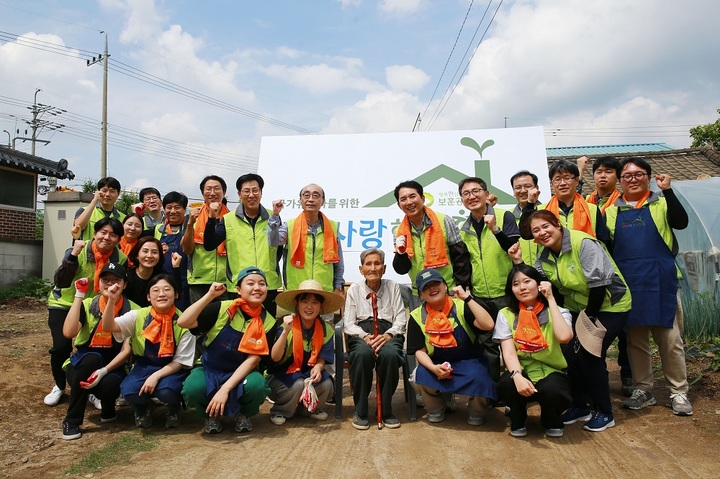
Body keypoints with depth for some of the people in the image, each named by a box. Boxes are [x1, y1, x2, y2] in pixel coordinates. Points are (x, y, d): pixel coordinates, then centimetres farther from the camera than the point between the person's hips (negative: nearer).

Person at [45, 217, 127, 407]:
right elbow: (61, 282, -32)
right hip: (63, 304, -1)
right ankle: (59, 386, 15)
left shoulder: (121, 259, -15)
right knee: (61, 346, -13)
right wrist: (73, 255, -41)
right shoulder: (78, 251, -22)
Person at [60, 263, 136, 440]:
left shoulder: (132, 310, -7)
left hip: (112, 367, -1)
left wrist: (104, 371, -28)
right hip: (81, 365, 1)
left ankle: (108, 411, 5)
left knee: (110, 385, -35)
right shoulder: (87, 305, -3)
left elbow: (127, 350, -13)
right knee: (92, 357, -34)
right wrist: (79, 295, -19)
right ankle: (72, 420, -17)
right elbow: (68, 333, -22)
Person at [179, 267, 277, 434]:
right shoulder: (222, 309, -11)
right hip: (210, 369, 0)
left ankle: (244, 415, 4)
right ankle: (211, 415, 5)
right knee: (192, 388, -32)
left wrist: (225, 389, -25)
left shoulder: (268, 323, -9)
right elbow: (183, 322, -20)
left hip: (241, 373, 0)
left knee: (257, 386, -33)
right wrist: (210, 295, -26)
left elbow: (253, 359, -15)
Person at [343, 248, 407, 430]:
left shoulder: (393, 287, 13)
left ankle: (386, 410, -16)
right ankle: (360, 411, -18)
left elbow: (401, 320, 6)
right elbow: (348, 324, 4)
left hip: (388, 332, 1)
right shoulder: (354, 289, 12)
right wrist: (365, 337, -16)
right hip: (361, 333, 0)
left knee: (390, 354, -36)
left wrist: (387, 335, -14)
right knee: (362, 354, -37)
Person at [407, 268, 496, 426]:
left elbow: (488, 325, -23)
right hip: (437, 363, 2)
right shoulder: (417, 316, -3)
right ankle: (435, 411, 3)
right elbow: (419, 351, -5)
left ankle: (476, 413, 4)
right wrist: (434, 368, -25)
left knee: (479, 379, -31)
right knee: (423, 374, -29)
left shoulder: (461, 306, -8)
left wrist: (467, 298, -24)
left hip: (468, 361, -1)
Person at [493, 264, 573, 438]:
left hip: (551, 372, 0)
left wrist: (551, 299, -18)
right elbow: (509, 353, -13)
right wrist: (517, 376, -34)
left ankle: (551, 421, 4)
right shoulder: (506, 315, -1)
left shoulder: (558, 312, -3)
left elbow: (564, 337, -26)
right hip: (521, 372, 1)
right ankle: (518, 421, 3)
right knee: (506, 384, -34)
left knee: (553, 391, -35)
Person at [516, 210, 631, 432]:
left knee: (588, 353, -15)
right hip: (578, 308, 7)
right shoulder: (544, 257, -1)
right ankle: (580, 405, 16)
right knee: (568, 352, -6)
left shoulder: (584, 243, -22)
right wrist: (519, 263, -14)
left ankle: (605, 413, 5)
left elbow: (598, 283, -24)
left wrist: (590, 318, -19)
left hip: (610, 305, -6)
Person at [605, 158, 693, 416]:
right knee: (635, 340, 9)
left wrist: (667, 190, -20)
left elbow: (681, 222, -13)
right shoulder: (611, 209, 10)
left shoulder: (662, 203, 6)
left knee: (670, 339, 4)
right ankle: (643, 390, 21)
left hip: (660, 281, -2)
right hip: (628, 284, 2)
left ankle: (679, 392, 16)